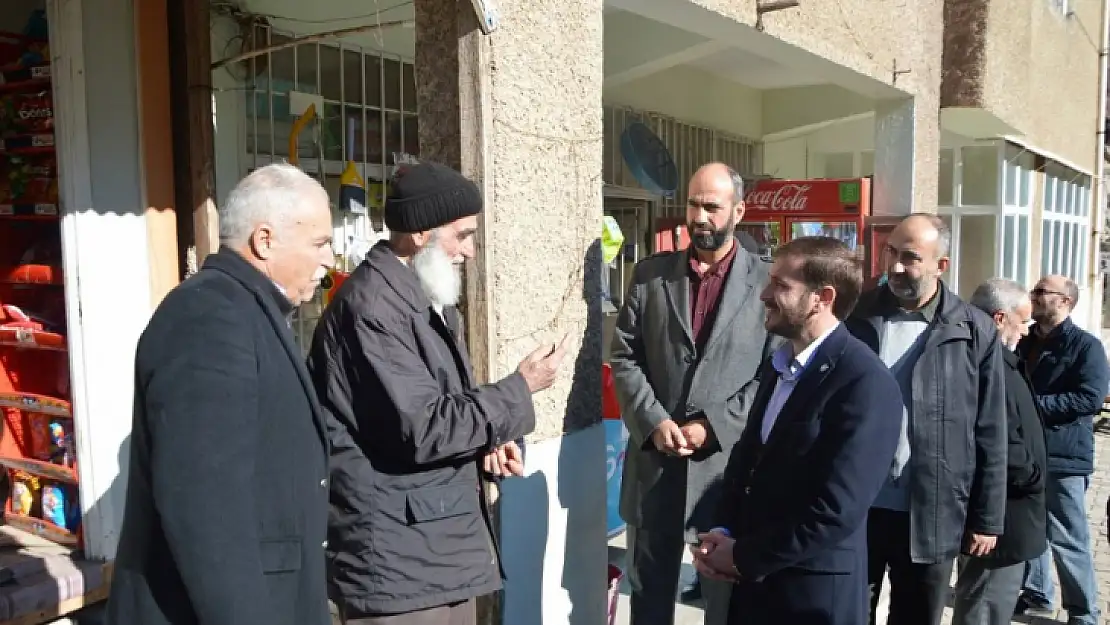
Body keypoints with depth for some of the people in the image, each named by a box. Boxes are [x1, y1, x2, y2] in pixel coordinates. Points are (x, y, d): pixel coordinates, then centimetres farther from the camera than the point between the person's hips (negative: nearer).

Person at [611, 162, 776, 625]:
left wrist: (713, 426, -13)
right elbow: (624, 357, 3)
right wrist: (654, 422, -11)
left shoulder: (766, 282, -1)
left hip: (728, 460, -2)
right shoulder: (650, 274, 6)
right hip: (655, 457, 3)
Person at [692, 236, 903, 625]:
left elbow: (836, 511, -23)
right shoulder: (778, 366, 7)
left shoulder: (866, 383, -20)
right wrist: (723, 533, -3)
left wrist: (744, 557, -14)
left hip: (813, 592, -7)